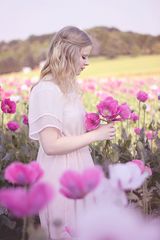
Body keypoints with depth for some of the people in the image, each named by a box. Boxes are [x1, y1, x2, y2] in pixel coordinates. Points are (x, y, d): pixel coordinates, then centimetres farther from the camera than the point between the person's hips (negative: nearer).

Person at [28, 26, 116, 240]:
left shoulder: (68, 86, 7)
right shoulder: (47, 90, -20)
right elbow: (51, 145, -24)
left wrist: (94, 127, 6)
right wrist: (95, 135, -18)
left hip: (78, 167, 9)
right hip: (61, 175, -9)